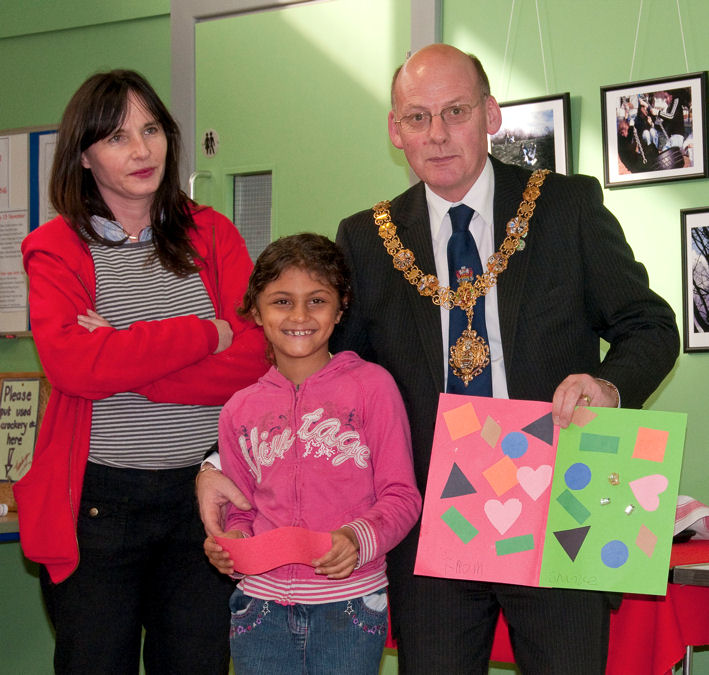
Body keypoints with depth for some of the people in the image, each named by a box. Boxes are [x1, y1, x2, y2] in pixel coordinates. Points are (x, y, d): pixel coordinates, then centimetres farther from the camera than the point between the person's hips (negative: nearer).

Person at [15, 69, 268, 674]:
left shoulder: (212, 235, 6)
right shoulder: (57, 249, 0)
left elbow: (255, 361, -6)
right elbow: (70, 363, -18)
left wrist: (125, 362, -15)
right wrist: (204, 333, -14)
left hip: (203, 496, 2)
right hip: (96, 505, -2)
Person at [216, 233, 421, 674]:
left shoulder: (371, 386, -2)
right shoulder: (240, 411, 9)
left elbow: (402, 496, -3)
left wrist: (358, 538, -20)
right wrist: (233, 541, -5)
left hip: (349, 603, -3)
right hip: (262, 604, 3)